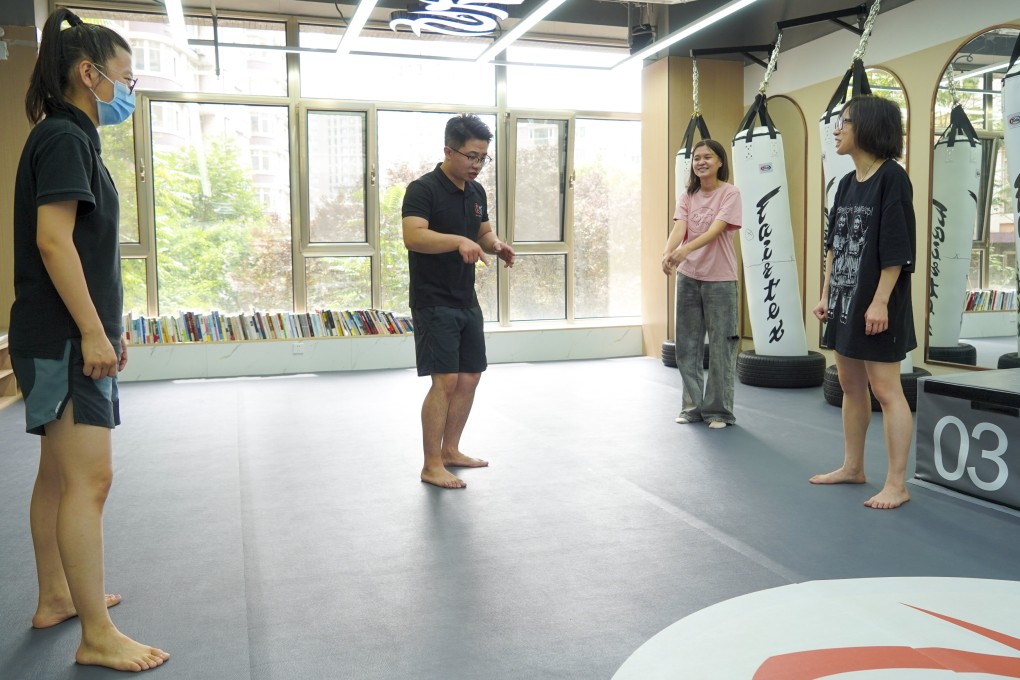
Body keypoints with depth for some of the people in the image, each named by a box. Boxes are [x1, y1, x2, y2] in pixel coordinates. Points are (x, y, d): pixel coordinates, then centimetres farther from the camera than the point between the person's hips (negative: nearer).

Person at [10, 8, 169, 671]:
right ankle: (98, 636, -2)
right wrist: (92, 331, -21)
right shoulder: (63, 137, -11)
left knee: (61, 472, 16)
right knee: (89, 477, -9)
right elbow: (52, 240, -20)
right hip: (63, 338, -10)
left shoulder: (73, 138, 18)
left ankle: (55, 597, 28)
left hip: (71, 336, 10)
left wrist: (108, 327, 22)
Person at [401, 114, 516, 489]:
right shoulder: (423, 189, -14)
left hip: (467, 301, 8)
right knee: (445, 380, -12)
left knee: (469, 378, 11)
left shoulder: (476, 191, 11)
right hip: (434, 303, -8)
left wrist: (497, 246, -1)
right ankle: (431, 465, -1)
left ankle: (450, 450, 26)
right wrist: (459, 241, -40)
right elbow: (413, 236, -28)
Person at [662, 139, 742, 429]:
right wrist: (668, 253, -31)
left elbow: (715, 231, -21)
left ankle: (719, 410, 12)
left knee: (720, 346, 1)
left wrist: (685, 250, -37)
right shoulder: (688, 195, 7)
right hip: (688, 276, 5)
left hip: (720, 279, -5)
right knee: (687, 345, 8)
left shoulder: (730, 193, -7)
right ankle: (693, 406, 21)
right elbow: (679, 228, -10)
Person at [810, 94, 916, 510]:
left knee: (885, 390, -3)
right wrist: (825, 295, 13)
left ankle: (897, 484, 5)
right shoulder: (847, 183, 12)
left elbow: (896, 249, -16)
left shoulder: (892, 178, -11)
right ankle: (853, 467, 28)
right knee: (850, 386, 15)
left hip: (876, 304, -8)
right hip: (844, 302, 8)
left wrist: (880, 302, -19)